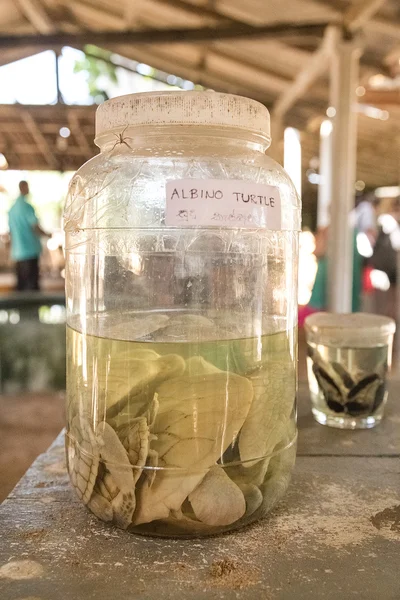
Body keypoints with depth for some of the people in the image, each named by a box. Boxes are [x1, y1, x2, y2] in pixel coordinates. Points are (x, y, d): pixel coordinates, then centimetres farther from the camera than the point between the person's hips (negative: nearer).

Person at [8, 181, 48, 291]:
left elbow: (11, 231, 17)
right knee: (32, 283, -4)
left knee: (21, 284, 12)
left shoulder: (12, 208, 11)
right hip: (30, 251, -7)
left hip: (17, 253, 7)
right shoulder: (27, 207, -11)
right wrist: (47, 235, 4)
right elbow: (36, 227, -15)